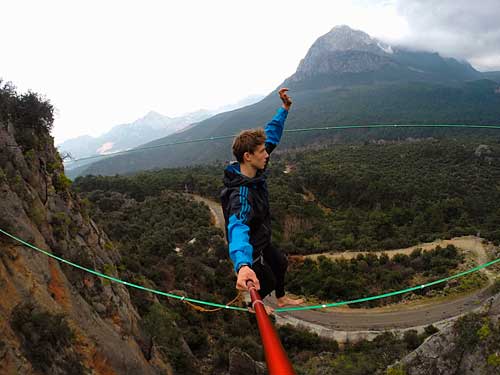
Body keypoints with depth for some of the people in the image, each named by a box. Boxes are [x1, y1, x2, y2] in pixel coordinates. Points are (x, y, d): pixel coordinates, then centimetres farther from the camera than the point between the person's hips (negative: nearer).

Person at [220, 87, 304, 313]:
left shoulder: (255, 170, -16)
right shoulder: (241, 195, -43)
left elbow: (271, 136, -1)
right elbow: (238, 228, -61)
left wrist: (285, 109, -4)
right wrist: (243, 265, -79)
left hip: (262, 242, 9)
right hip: (250, 251, -8)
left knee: (280, 263, 29)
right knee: (267, 281, 18)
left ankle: (281, 299, 57)